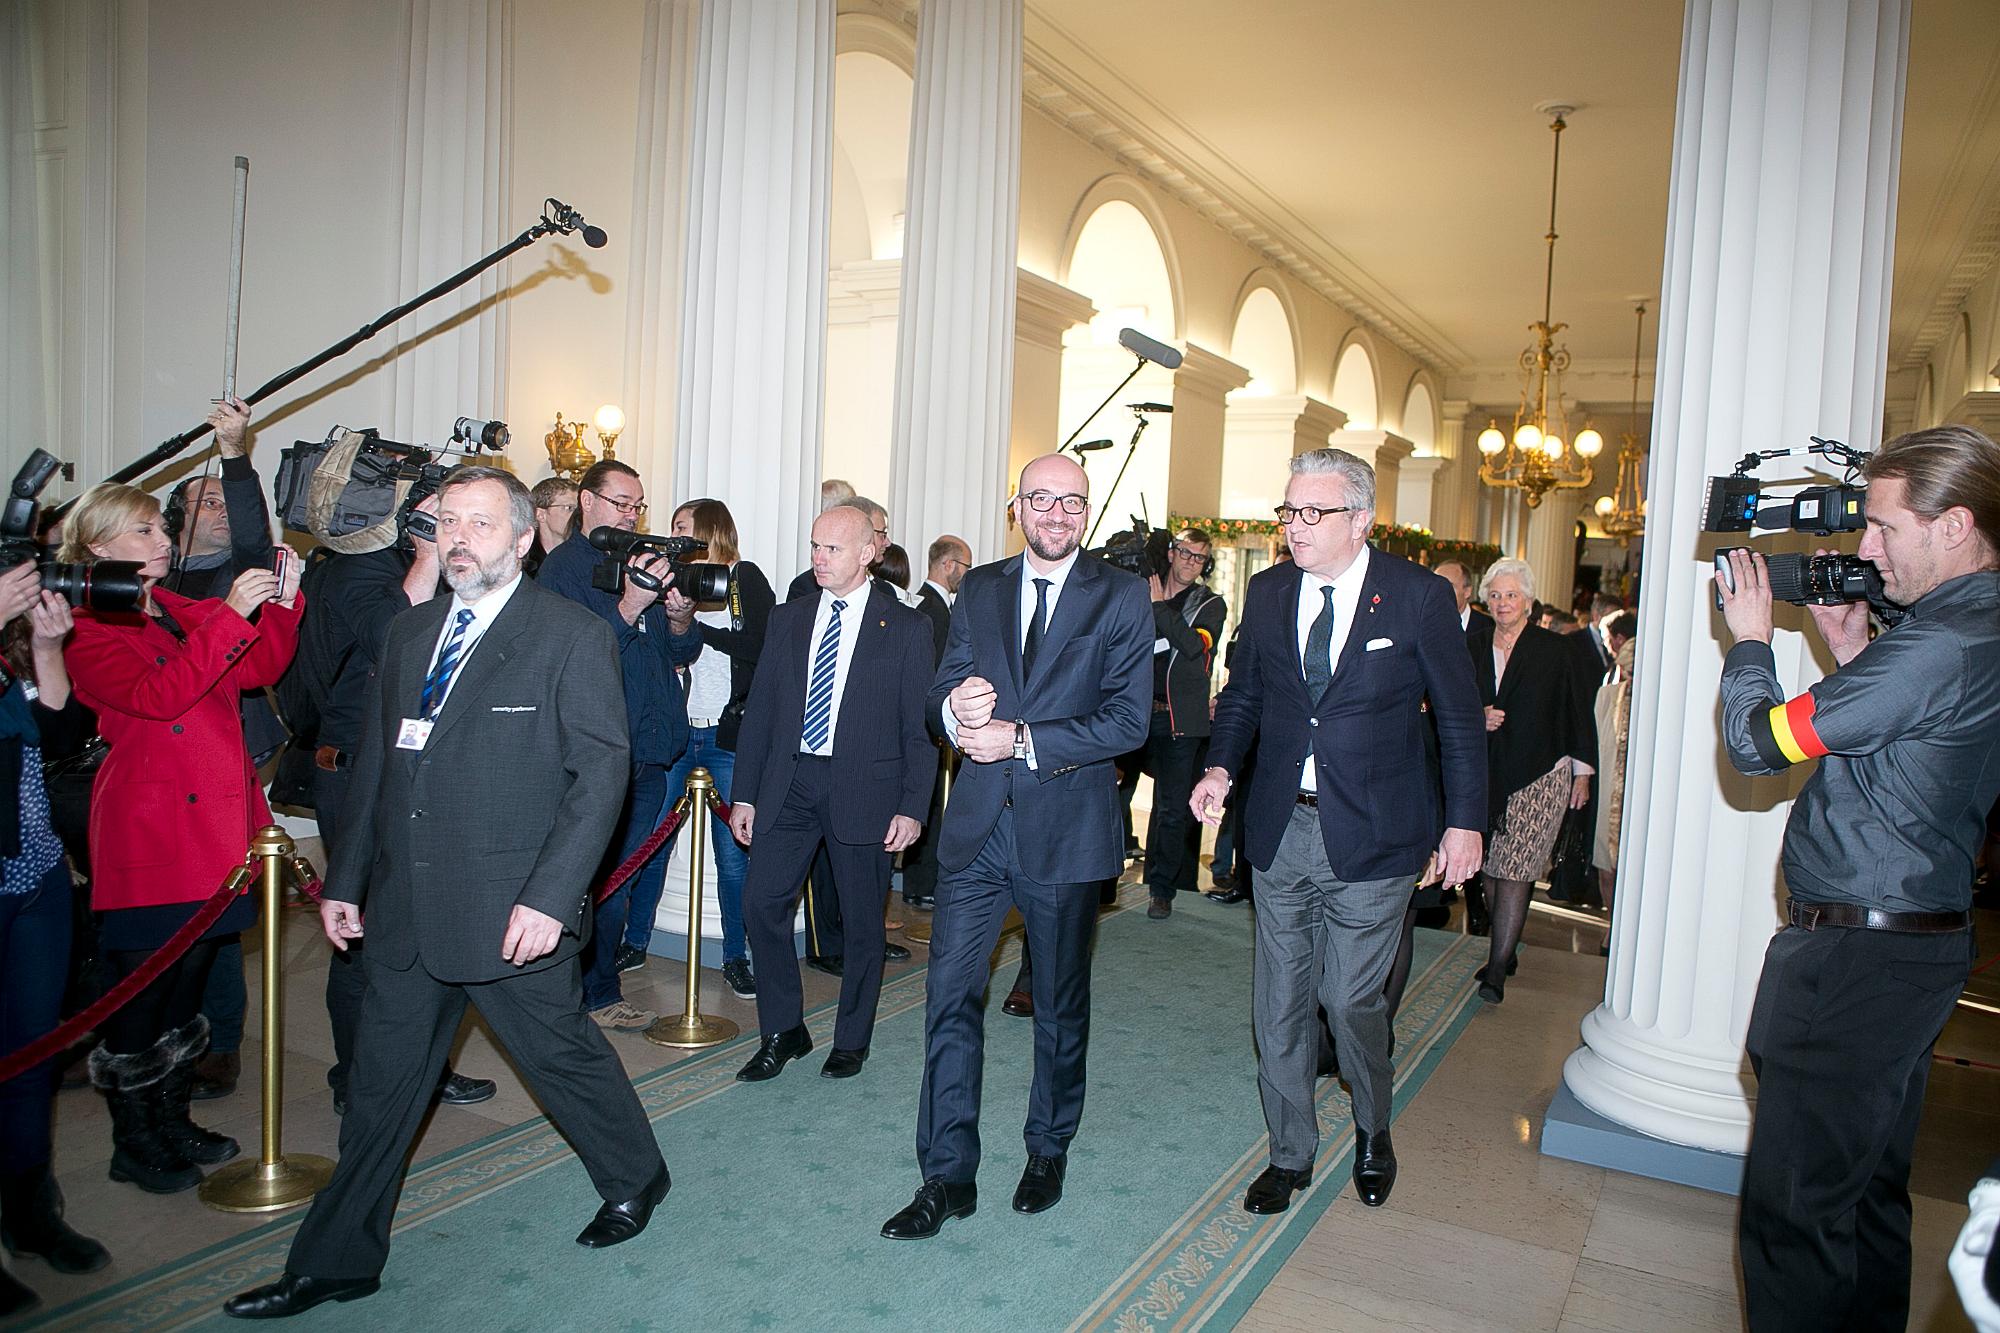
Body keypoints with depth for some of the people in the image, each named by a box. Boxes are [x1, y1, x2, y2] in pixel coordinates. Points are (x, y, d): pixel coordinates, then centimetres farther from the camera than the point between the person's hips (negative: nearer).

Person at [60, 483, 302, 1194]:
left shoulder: (184, 611, 14)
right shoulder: (86, 629, -6)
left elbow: (259, 668, 5)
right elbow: (156, 695, -23)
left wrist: (281, 603, -10)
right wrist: (229, 615, -27)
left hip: (214, 823, 7)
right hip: (149, 833, -7)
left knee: (188, 984, 17)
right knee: (139, 990, 4)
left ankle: (173, 1122, 31)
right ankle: (134, 1143, 21)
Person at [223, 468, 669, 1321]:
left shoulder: (573, 635, -10)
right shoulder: (411, 630, 10)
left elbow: (601, 770, -14)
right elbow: (376, 761, 15)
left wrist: (550, 897, -20)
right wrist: (347, 878, 14)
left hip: (511, 912, -6)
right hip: (404, 909, 6)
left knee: (563, 1053, 11)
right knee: (380, 1085, 16)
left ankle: (635, 1181, 37)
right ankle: (337, 1262, 33)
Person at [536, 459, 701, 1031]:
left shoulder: (645, 562, 15)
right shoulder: (563, 567, -5)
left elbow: (683, 652, 13)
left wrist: (680, 618, -8)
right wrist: (629, 606, -27)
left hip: (650, 750, 7)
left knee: (627, 873, 14)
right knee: (606, 879, -1)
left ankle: (599, 986, 27)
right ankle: (598, 995, 15)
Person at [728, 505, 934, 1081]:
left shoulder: (906, 628, 0)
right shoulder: (787, 619, 10)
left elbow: (919, 725, -2)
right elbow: (759, 710, 10)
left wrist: (912, 808, -8)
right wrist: (745, 794, 6)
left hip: (863, 790, -3)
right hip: (788, 785, 3)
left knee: (862, 922, 6)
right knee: (762, 902, -3)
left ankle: (851, 1040, 25)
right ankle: (782, 1031, 16)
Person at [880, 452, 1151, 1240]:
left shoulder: (1121, 596, -4)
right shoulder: (979, 590, 8)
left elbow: (1129, 719, -12)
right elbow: (943, 691, 6)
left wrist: (1025, 740, -20)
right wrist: (957, 707, -18)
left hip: (1066, 827, -2)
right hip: (978, 823, 3)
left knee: (1060, 1002, 14)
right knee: (950, 992, 0)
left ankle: (1049, 1151, 36)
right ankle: (947, 1177, 14)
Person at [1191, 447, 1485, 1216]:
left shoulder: (1419, 597, -6)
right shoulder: (1268, 593, 4)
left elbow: (1459, 717, -1)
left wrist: (1464, 822, -3)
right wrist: (1221, 767, -4)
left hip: (1372, 835, -4)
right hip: (1281, 828, 4)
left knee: (1350, 1000, 1)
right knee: (1280, 1005, 11)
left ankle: (1373, 1129, 33)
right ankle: (1290, 1154, 30)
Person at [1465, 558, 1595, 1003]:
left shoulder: (1556, 649, -1)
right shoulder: (1471, 646, 7)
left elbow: (1579, 713, 4)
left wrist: (1582, 771, 6)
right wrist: (1476, 717, -9)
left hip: (1540, 775, -3)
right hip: (1486, 774, 4)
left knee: (1514, 871, -8)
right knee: (1491, 869, 7)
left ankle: (1496, 971, -7)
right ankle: (1503, 952, 22)